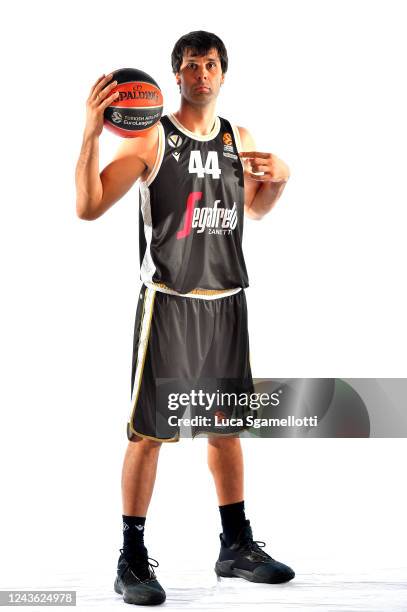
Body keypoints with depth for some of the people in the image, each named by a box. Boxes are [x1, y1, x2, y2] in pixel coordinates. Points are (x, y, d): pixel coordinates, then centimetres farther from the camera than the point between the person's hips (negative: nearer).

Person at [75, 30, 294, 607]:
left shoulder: (240, 139, 11)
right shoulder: (152, 137, -6)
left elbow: (254, 209, 26)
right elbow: (88, 207, -14)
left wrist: (278, 178, 5)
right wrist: (91, 133, -25)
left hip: (226, 300, 6)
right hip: (169, 301, -5)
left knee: (226, 426, 14)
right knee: (149, 431, -3)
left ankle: (237, 546, 26)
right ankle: (132, 561, 8)